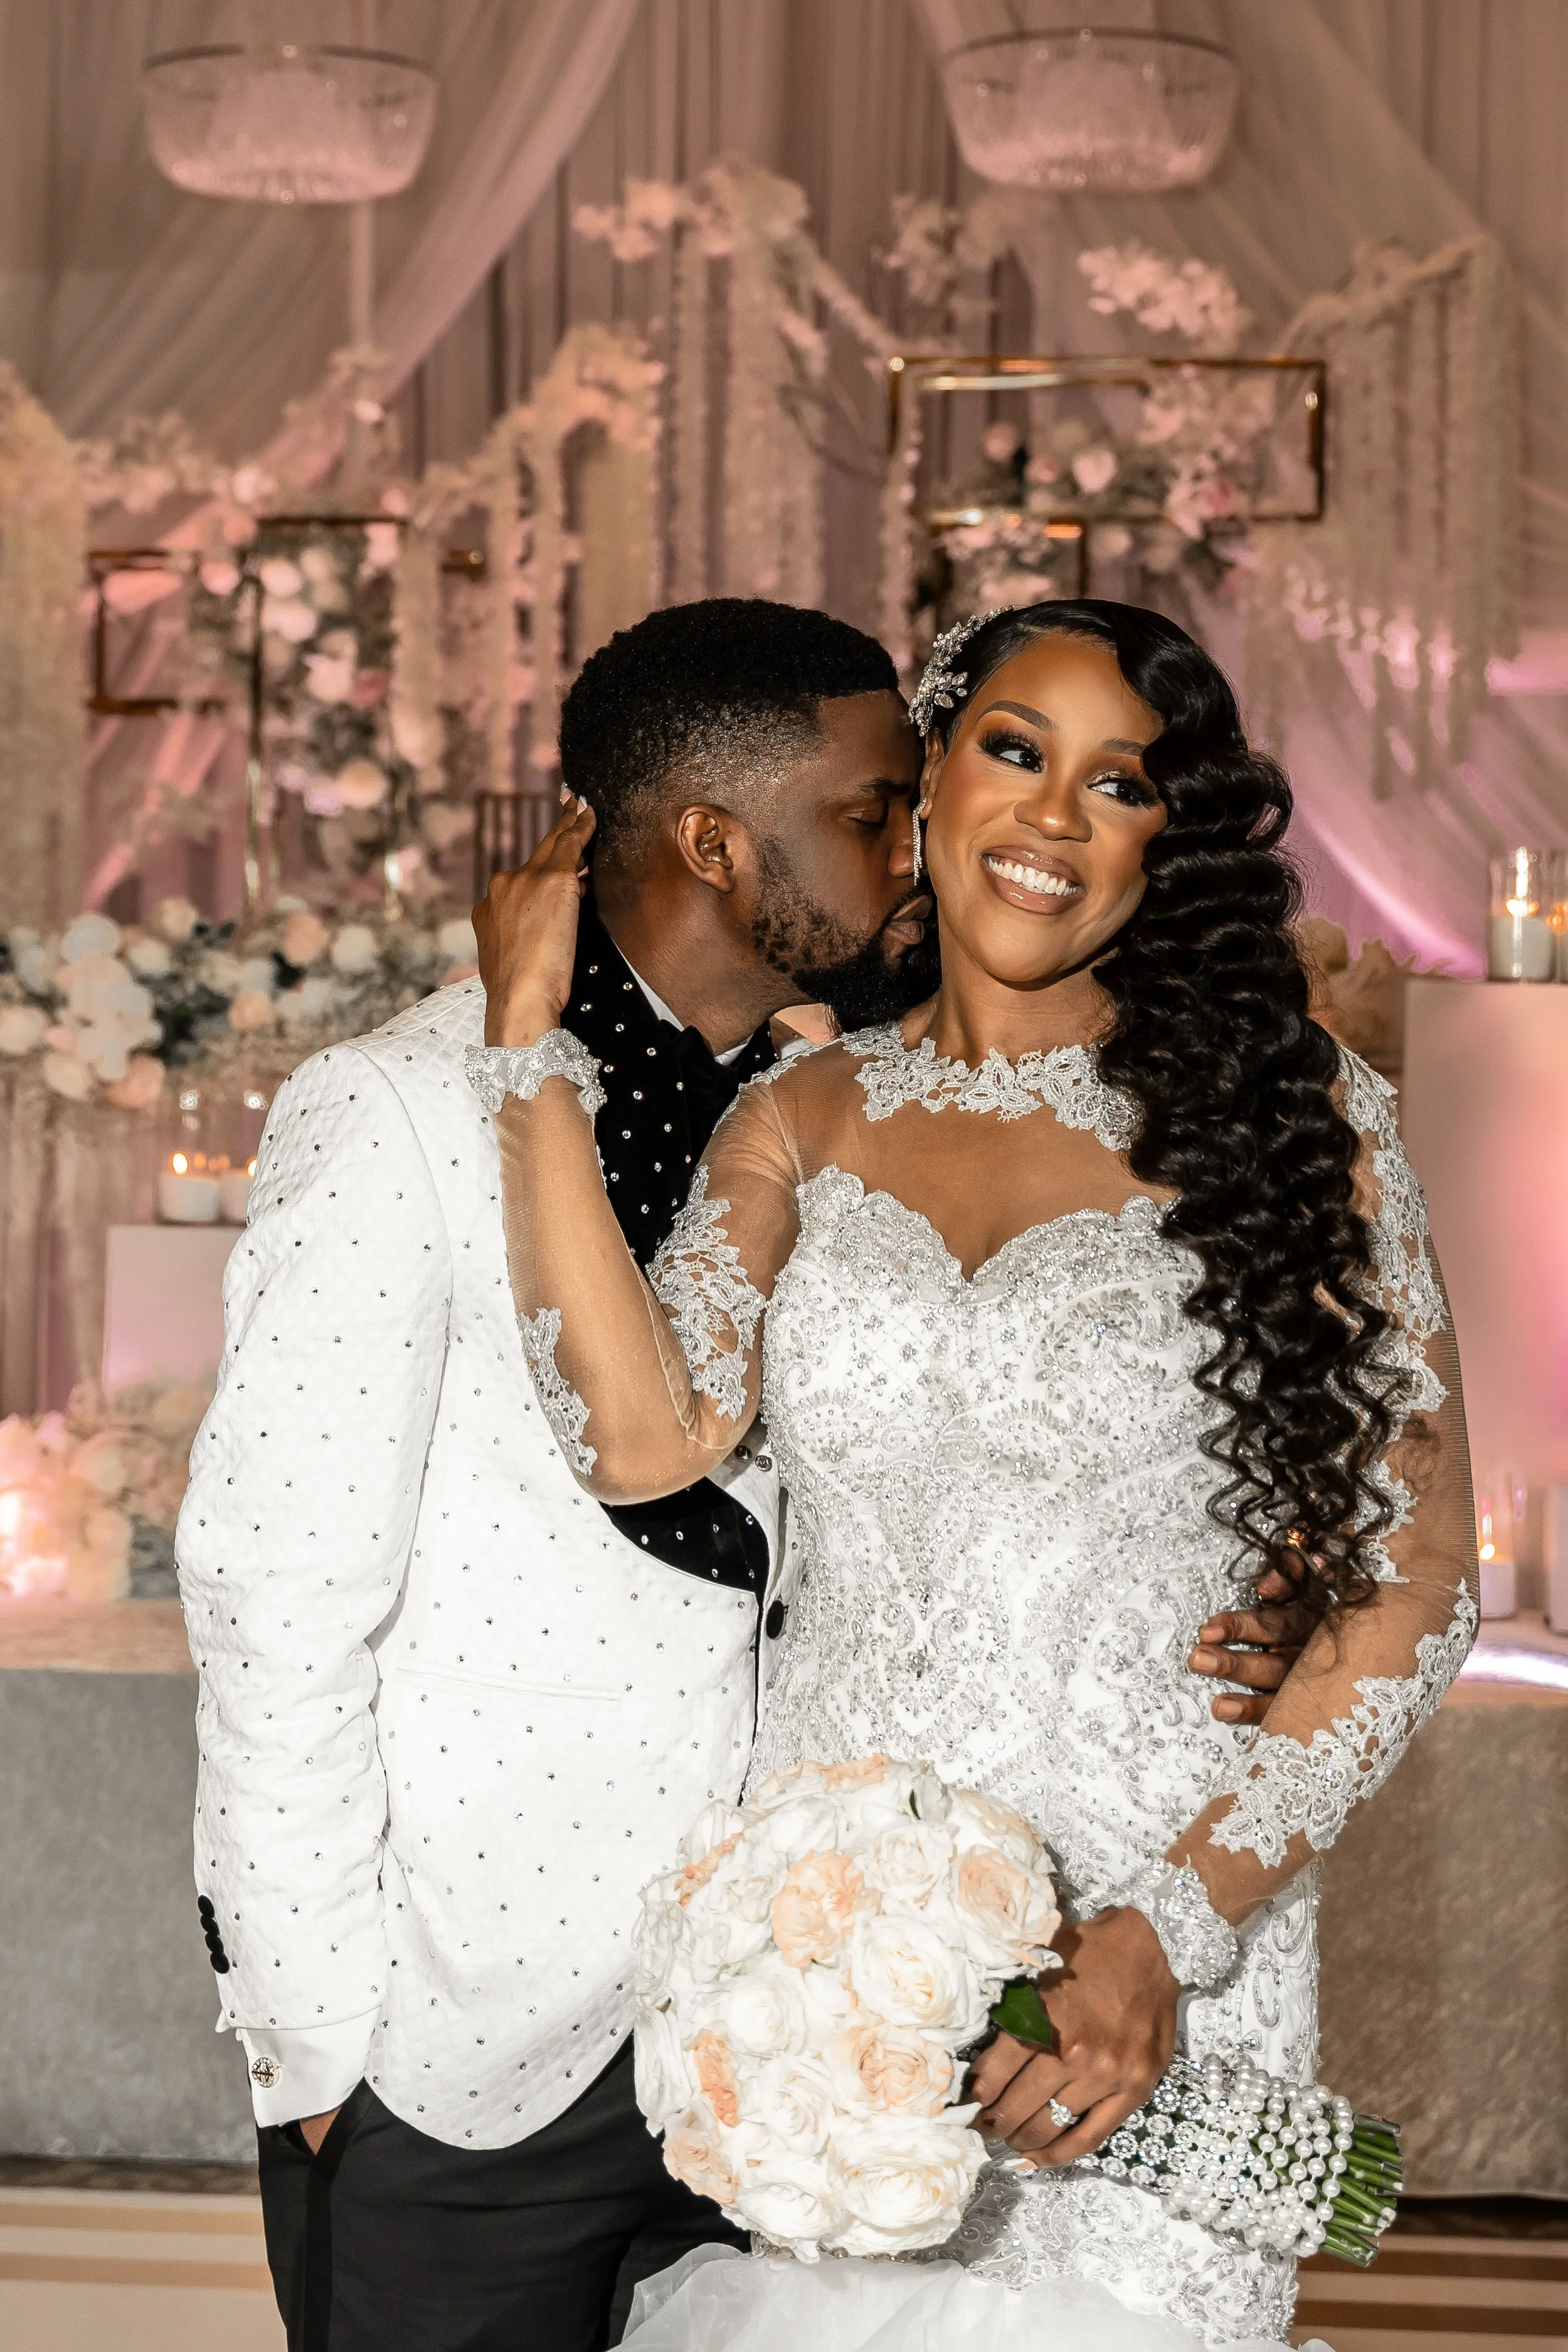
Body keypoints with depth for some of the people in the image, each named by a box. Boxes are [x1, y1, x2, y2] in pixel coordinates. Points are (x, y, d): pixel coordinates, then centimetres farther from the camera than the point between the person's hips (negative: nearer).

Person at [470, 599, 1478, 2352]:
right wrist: (531, 1035, -8)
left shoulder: (1279, 1109, -3)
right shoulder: (803, 1120, 6)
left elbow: (1411, 1587, -5)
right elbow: (648, 1438, -12)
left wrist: (1174, 1928, -14)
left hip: (1151, 1958, -2)